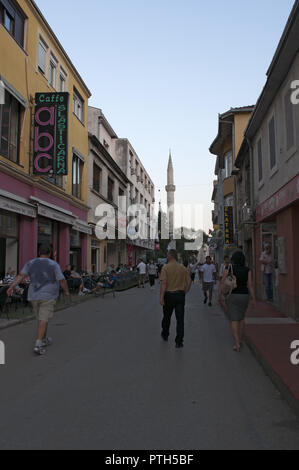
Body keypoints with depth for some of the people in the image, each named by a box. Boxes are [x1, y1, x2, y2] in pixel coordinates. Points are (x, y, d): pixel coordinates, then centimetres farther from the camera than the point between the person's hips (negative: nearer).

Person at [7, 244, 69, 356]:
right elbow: (62, 280, -7)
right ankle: (38, 345, -14)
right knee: (43, 320, -5)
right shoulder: (54, 264, -5)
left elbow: (21, 276, -4)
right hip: (48, 296, -5)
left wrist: (11, 287, -9)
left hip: (34, 296, 5)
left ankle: (44, 340, 31)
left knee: (42, 318, 19)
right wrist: (66, 291, 8)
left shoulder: (31, 263, 6)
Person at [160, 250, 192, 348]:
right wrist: (184, 292, 12)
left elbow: (164, 283, -17)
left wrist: (161, 297, -16)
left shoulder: (166, 267, -9)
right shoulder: (183, 268, 3)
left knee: (167, 317, 18)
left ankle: (165, 335, 37)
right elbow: (189, 282, 1)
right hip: (180, 295, 2)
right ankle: (179, 341, 1)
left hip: (169, 294, -2)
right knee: (180, 319, 3)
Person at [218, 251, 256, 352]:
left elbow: (222, 283, -7)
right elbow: (250, 285, -8)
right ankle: (240, 339, 29)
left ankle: (237, 344, -10)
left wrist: (219, 297, 0)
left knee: (234, 320, 1)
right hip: (244, 296, 2)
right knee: (241, 317, 23)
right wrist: (254, 299, -4)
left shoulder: (228, 269, -5)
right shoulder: (247, 270, -4)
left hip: (231, 296, -1)